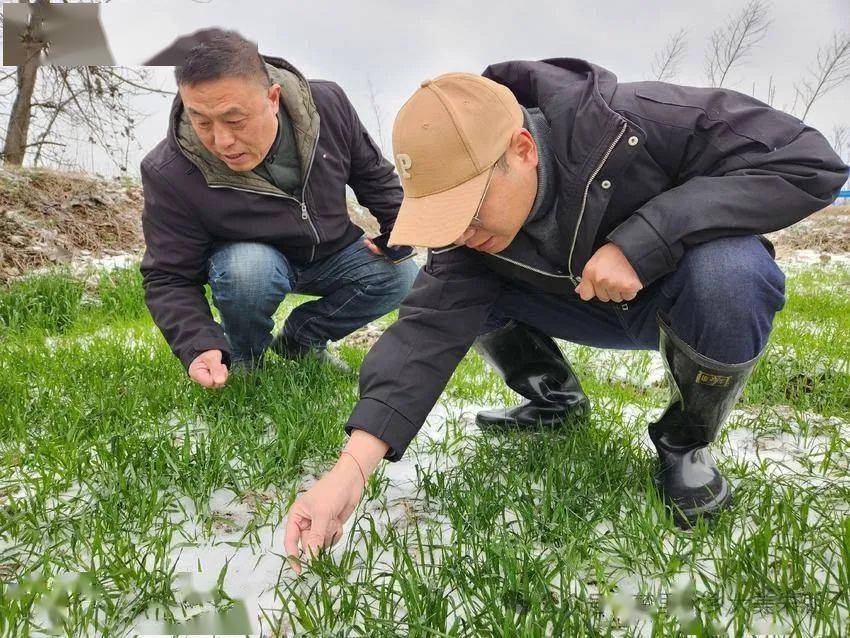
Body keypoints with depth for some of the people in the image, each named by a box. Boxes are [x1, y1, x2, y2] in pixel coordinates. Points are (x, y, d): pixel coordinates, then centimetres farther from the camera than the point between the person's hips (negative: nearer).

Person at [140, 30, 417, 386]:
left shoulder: (327, 104, -21)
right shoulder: (169, 173, -29)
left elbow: (374, 173, 0)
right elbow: (169, 280, -21)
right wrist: (200, 347, -37)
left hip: (331, 252, 4)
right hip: (244, 260, -3)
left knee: (399, 276, -19)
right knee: (248, 270, -38)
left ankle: (298, 340, 4)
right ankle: (243, 358, -4)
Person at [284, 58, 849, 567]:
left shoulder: (630, 123, -34)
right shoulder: (472, 234, -19)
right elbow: (429, 329, -28)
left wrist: (641, 240, -40)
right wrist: (353, 467, -39)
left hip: (693, 291, -3)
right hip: (600, 308, 4)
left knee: (727, 277, -40)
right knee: (446, 288, -13)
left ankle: (687, 444, -10)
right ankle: (555, 397, 11)